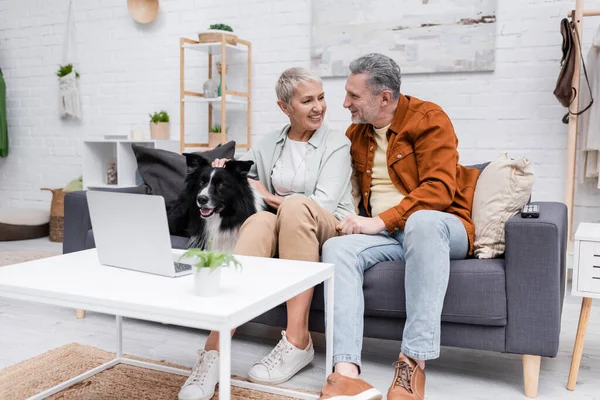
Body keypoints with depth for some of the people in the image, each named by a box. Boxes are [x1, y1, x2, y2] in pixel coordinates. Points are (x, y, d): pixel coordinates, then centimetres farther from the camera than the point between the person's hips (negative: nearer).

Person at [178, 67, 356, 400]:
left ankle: (297, 341, -33)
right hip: (280, 230, 3)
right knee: (259, 221, -34)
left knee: (296, 205, -36)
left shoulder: (336, 144, 1)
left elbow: (324, 204, -12)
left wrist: (269, 196, -8)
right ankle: (214, 349, -42)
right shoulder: (268, 146, 14)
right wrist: (222, 171, -5)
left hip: (329, 231, -2)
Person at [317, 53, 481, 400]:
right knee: (337, 247, -26)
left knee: (422, 222, -39)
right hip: (386, 234, 5)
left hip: (439, 226, -4)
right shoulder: (355, 134, 14)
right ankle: (346, 371, -40)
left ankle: (414, 363, -38)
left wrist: (379, 221, -21)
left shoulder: (428, 118, -3)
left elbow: (440, 189, -15)